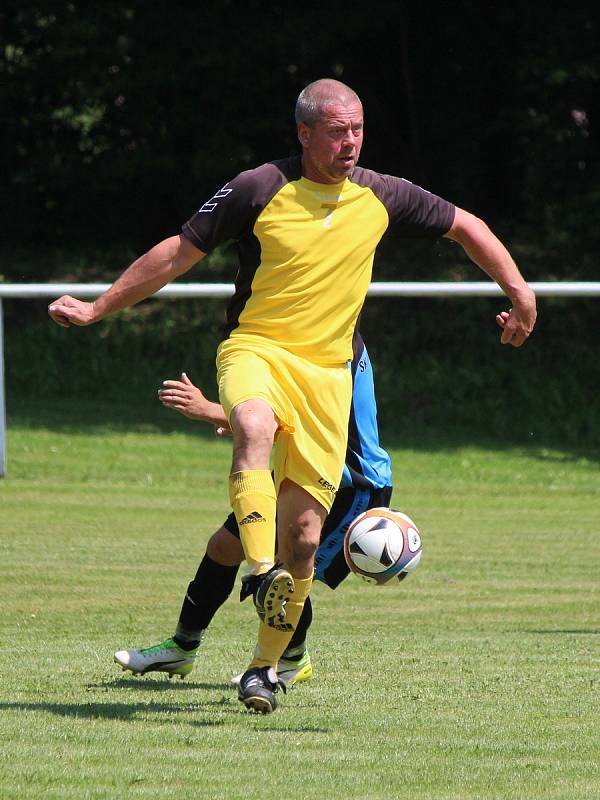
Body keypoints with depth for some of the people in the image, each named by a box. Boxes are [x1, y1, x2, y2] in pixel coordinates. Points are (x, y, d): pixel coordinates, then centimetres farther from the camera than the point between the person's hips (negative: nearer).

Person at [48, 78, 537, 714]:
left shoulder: (380, 197, 3)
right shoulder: (259, 190, -6)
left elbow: (466, 227, 19)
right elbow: (179, 253, 1)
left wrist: (520, 294, 15)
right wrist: (97, 309, 2)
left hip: (327, 370, 3)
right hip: (255, 347, -3)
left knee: (304, 530, -3)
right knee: (254, 426, -40)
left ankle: (265, 666, 12)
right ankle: (260, 569, -46)